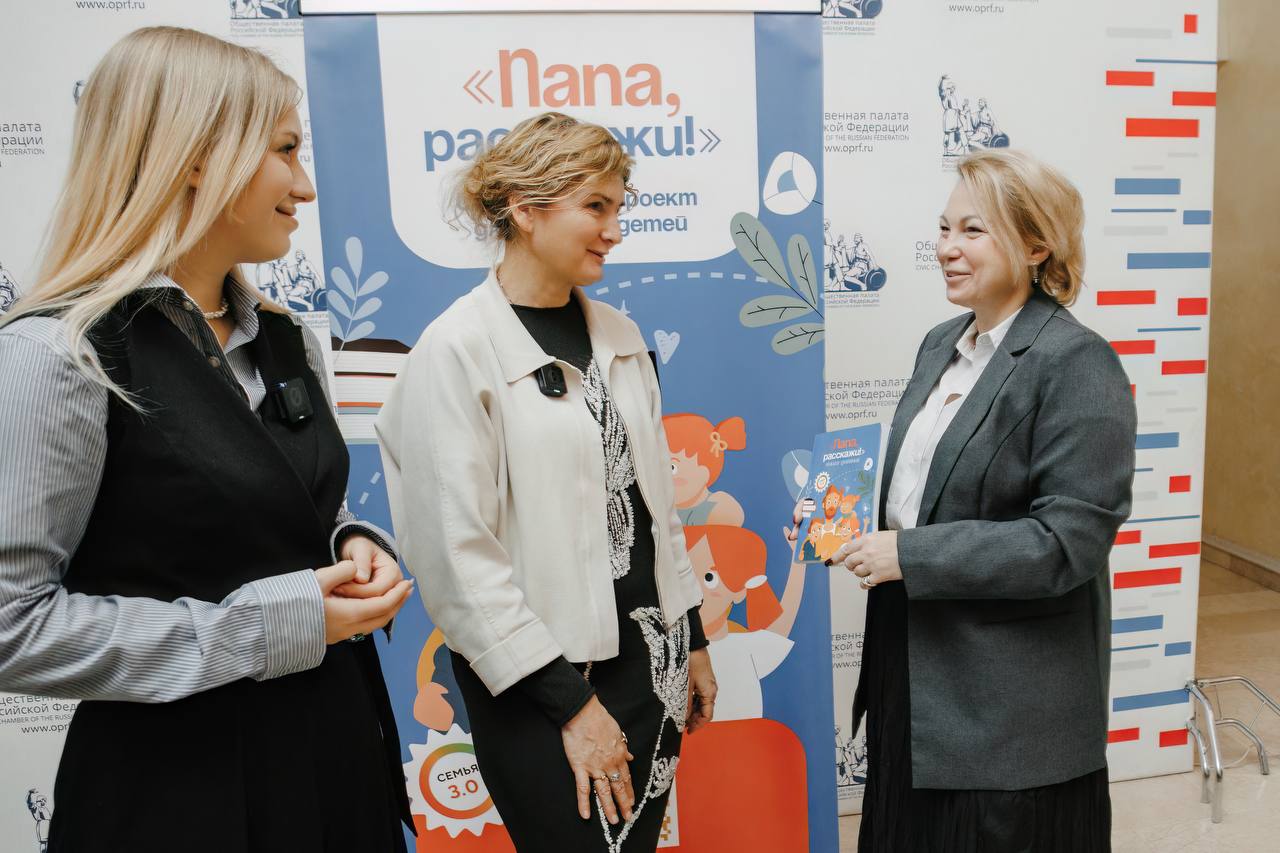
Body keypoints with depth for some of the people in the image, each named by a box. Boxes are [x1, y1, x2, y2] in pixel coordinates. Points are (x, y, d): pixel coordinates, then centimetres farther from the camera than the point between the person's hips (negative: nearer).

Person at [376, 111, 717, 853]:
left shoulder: (619, 335, 5)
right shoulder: (458, 350, -13)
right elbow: (459, 550, -16)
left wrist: (692, 639, 12)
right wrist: (570, 701, -14)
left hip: (646, 655, 6)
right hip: (543, 678, -5)